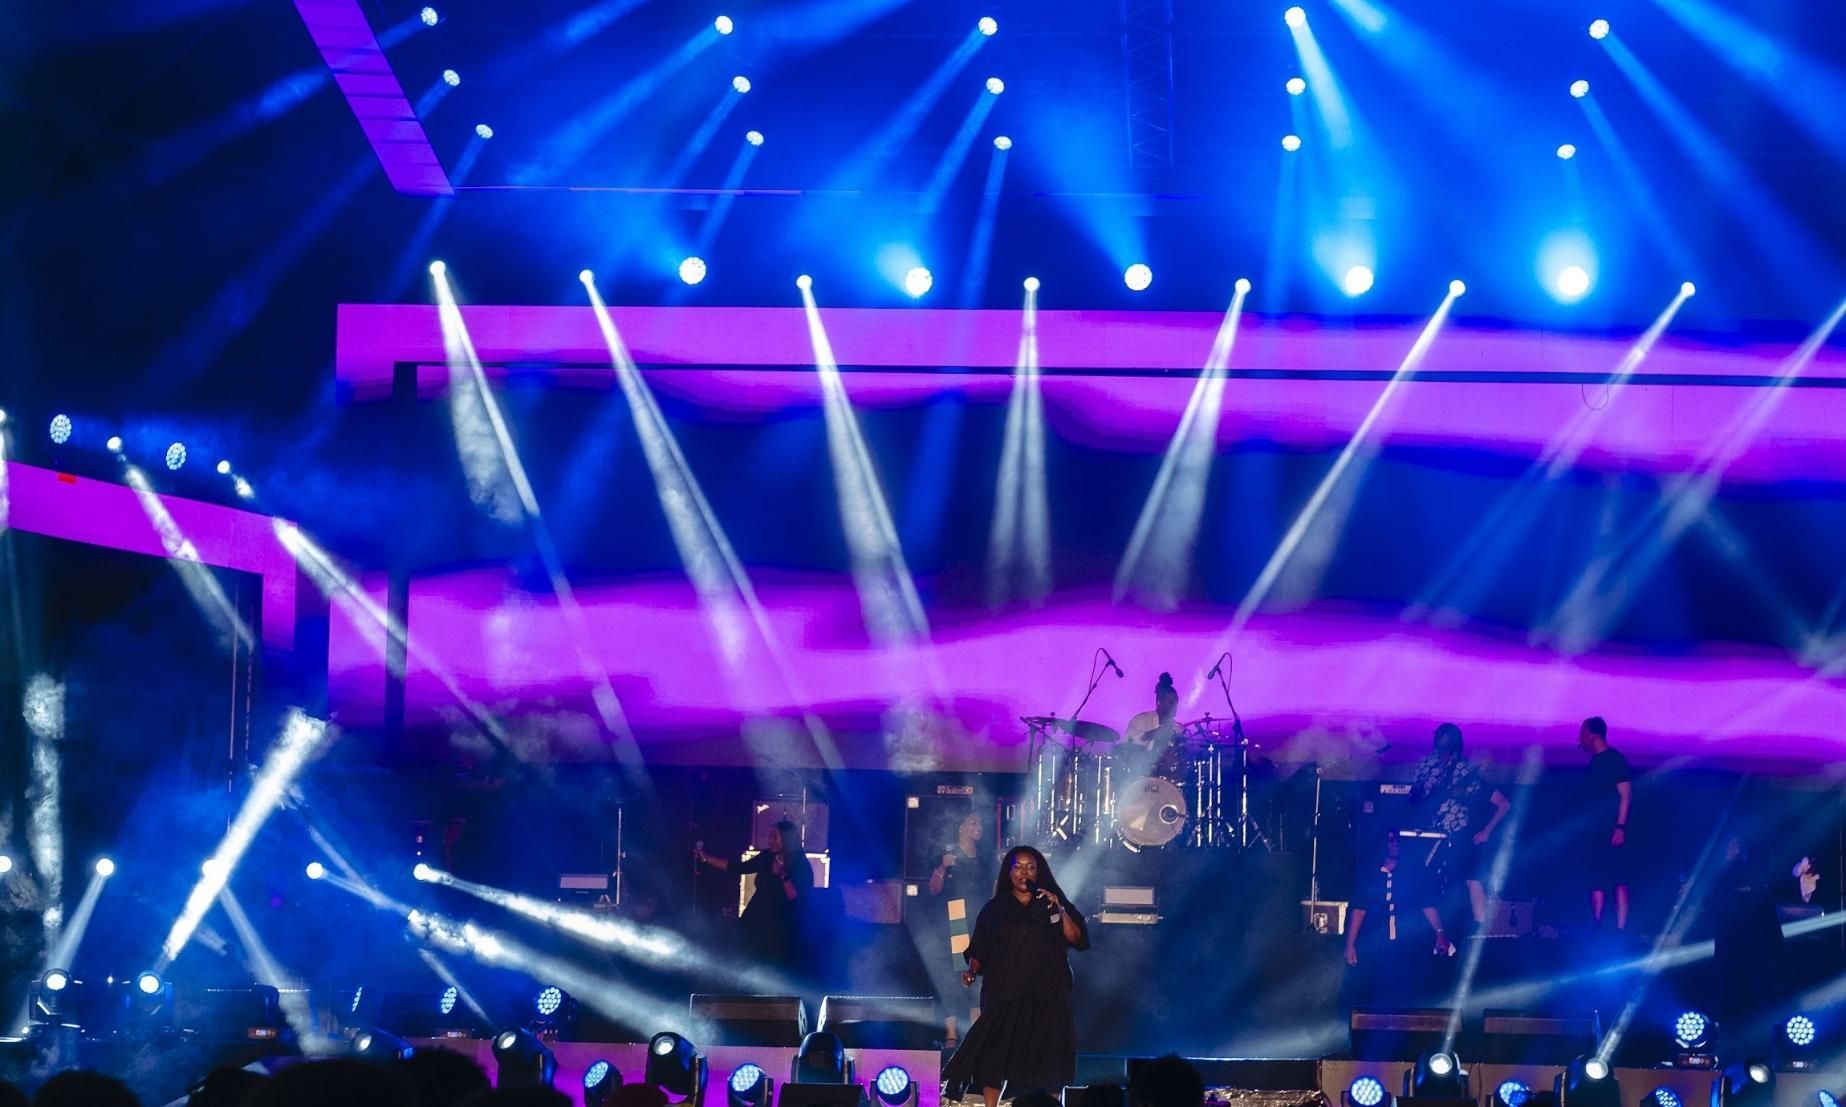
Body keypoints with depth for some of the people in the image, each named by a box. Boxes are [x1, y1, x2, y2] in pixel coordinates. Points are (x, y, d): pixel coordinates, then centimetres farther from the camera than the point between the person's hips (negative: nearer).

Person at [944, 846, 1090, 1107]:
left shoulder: (1052, 902, 10)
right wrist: (972, 971, -9)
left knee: (1043, 1065, -3)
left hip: (1046, 997, 0)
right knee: (994, 1058, -9)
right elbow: (979, 950, 8)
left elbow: (1076, 940, 0)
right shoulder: (995, 908, 10)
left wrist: (1061, 911, -12)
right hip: (1004, 995, 0)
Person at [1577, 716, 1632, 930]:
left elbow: (1626, 795, -13)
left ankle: (1620, 929, -16)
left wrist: (1620, 827, -21)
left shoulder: (1615, 759, -8)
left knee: (1618, 880, -12)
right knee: (1597, 880, 7)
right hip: (1596, 830, 9)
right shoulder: (1595, 762, 17)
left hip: (1612, 830, -9)